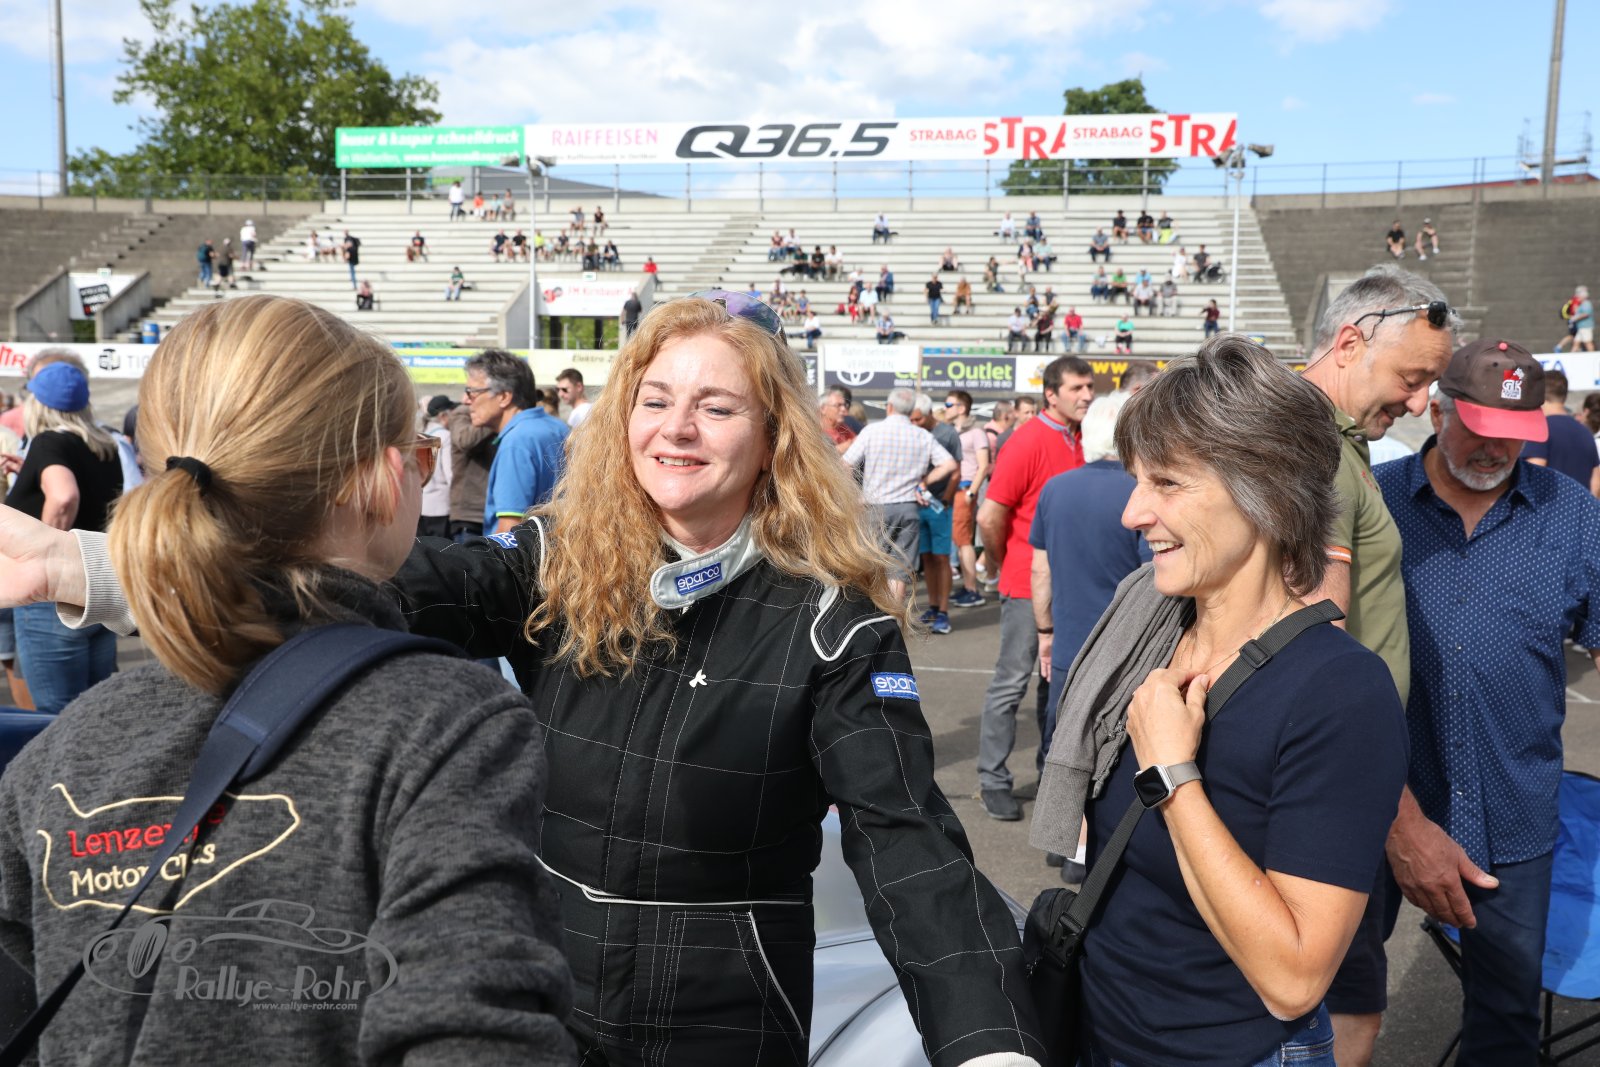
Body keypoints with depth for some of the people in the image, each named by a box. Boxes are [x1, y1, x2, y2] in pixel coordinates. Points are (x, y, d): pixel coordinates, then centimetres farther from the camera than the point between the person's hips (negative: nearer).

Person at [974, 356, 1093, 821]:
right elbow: (990, 517, -15)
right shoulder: (1027, 441, -15)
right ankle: (993, 781, 11)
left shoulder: (1080, 440, 6)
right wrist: (1005, 565, -2)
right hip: (1029, 585, -7)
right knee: (1011, 682, 1)